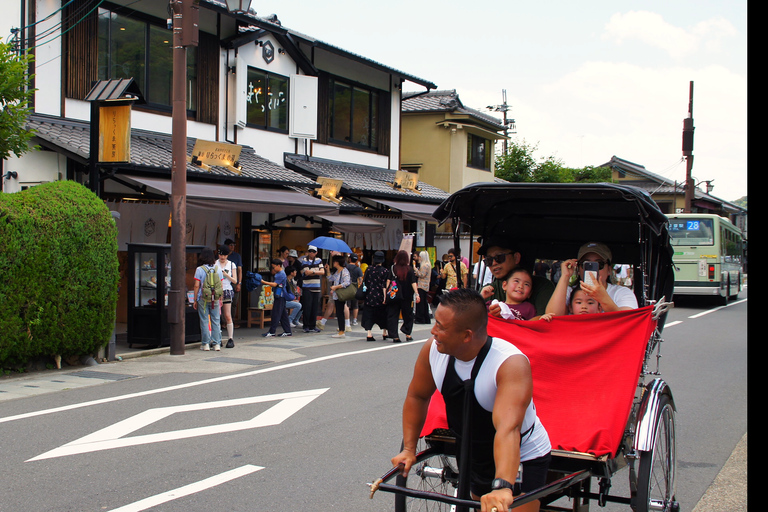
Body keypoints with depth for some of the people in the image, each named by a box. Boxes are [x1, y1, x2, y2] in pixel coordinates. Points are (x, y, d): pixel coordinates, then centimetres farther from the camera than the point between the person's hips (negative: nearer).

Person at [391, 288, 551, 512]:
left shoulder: (512, 364, -33)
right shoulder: (433, 349, -18)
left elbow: (508, 429, -47)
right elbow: (417, 396, 1)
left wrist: (502, 487, -59)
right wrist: (409, 449, -1)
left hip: (521, 460, -5)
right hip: (474, 457, 5)